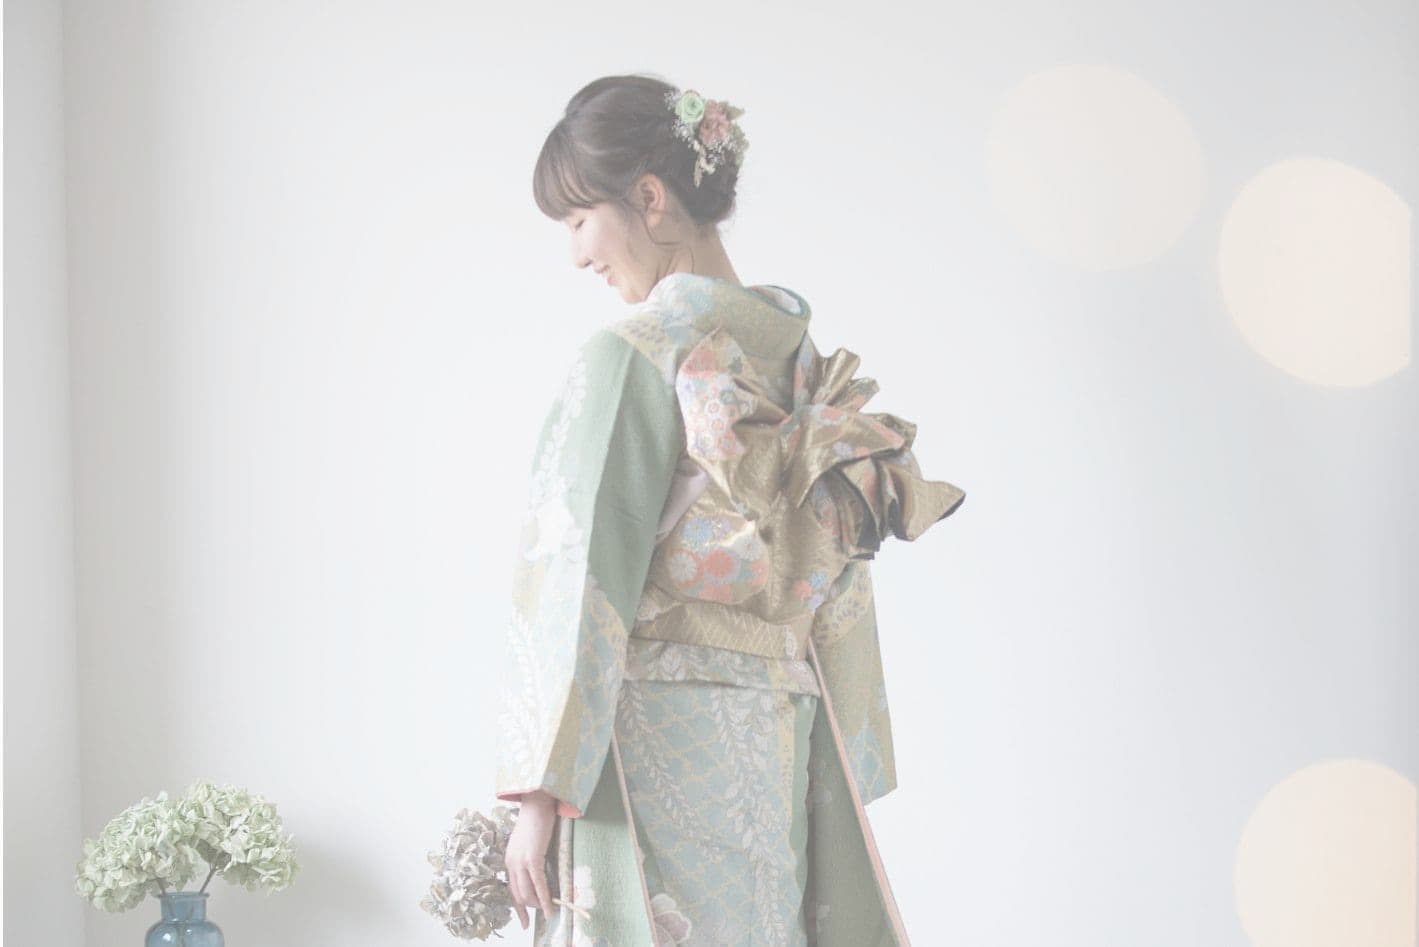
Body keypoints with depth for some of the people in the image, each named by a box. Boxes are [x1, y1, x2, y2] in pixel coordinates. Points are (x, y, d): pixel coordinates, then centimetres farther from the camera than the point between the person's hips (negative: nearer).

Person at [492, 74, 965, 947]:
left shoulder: (634, 355, -10)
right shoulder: (804, 358, 11)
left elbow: (584, 584, -15)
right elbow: (835, 595, 14)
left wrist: (542, 790, -12)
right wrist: (839, 773, 18)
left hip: (653, 750, -7)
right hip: (779, 751, 7)